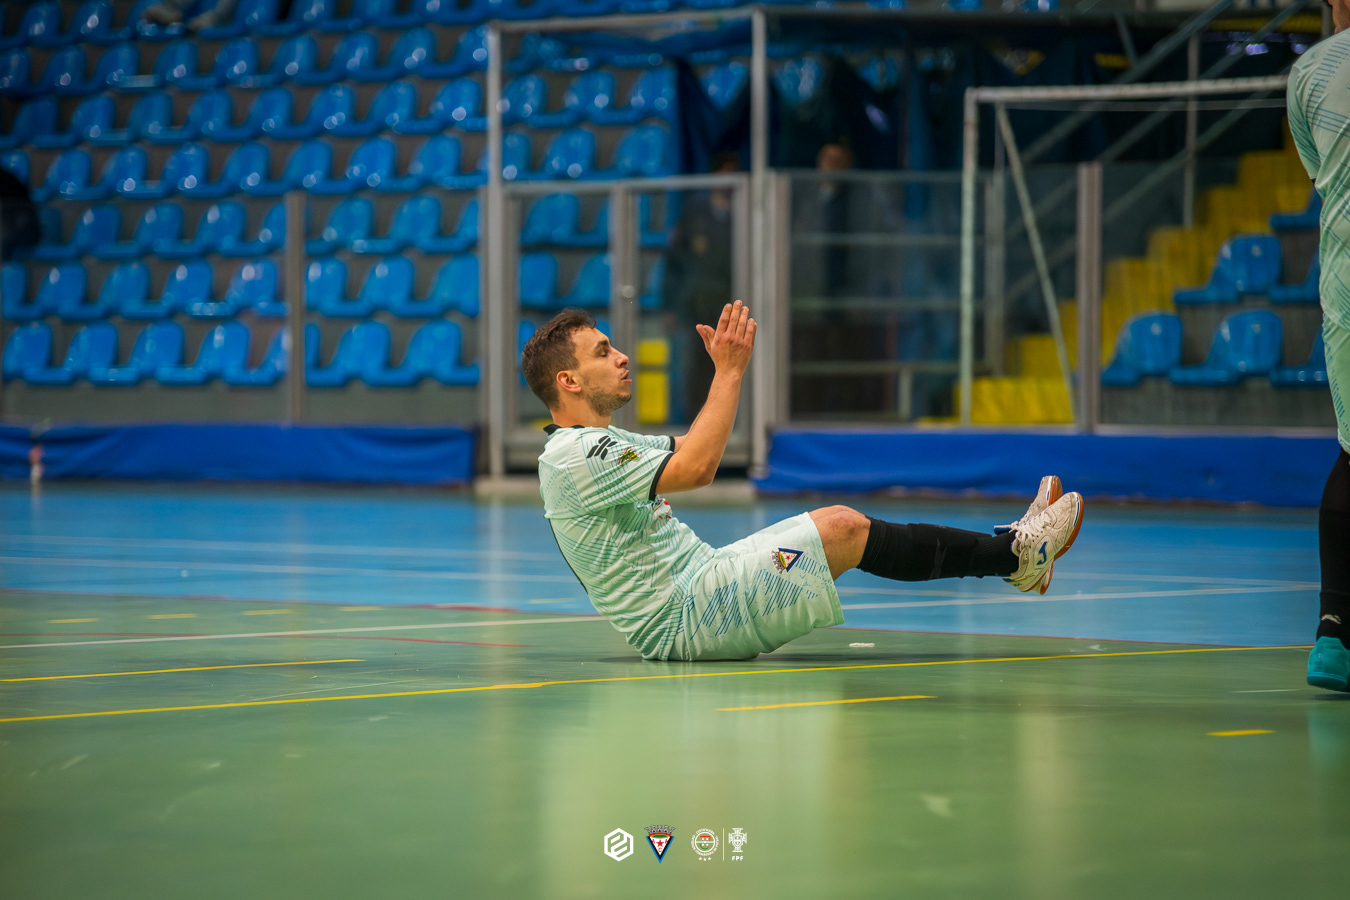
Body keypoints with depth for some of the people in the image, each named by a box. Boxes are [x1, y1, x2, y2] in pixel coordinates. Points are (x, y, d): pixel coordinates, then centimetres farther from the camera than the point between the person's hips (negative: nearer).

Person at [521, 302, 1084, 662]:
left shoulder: (598, 441, 16)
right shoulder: (572, 457, -18)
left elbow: (686, 450, 27)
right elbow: (695, 469, -27)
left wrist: (726, 369, 15)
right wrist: (729, 373, -19)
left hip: (699, 580, 10)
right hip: (682, 621, -10)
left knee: (838, 527, 8)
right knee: (842, 529, -13)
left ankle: (1007, 549, 11)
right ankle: (1014, 553, -1)